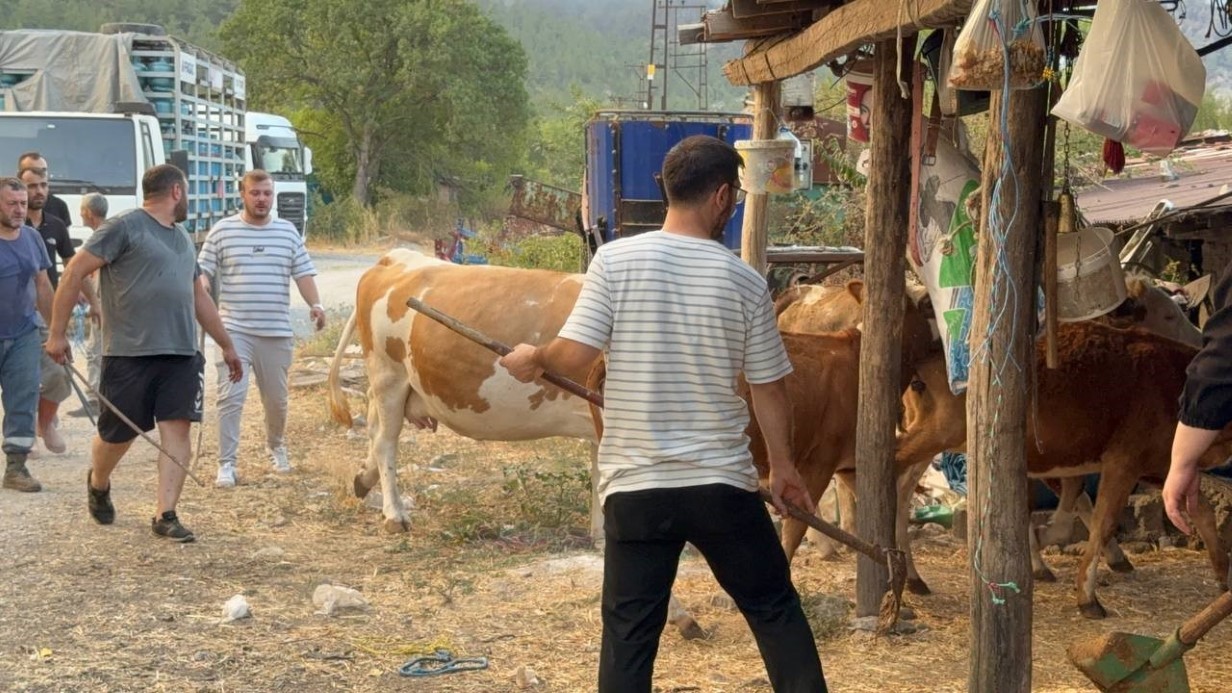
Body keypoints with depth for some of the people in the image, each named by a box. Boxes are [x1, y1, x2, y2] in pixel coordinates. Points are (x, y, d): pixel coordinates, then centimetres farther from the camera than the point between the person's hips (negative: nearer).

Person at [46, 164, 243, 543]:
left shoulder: (183, 239, 19)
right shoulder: (123, 227, -5)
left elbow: (199, 297, 29)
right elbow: (73, 273, -8)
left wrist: (226, 345, 30)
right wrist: (57, 334, -10)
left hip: (181, 355, 6)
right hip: (129, 354, -6)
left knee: (177, 430, -5)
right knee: (117, 434, 6)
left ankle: (165, 515, -3)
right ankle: (98, 484, 36)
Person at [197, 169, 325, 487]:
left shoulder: (288, 232, 9)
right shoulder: (223, 231, 2)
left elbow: (303, 273, 8)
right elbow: (203, 274, 2)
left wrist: (315, 304, -8)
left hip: (277, 332, 3)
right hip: (234, 330, -3)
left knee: (276, 398, 14)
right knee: (231, 396, -11)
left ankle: (277, 447, 39)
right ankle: (226, 465, -7)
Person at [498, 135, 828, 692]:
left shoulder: (616, 260, -7)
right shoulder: (746, 282, -4)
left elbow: (573, 354, -12)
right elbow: (769, 390, 3)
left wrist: (533, 360, 11)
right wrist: (783, 467, 18)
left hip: (635, 487, 0)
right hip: (723, 486, 0)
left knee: (629, 633, 7)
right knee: (775, 609, 15)